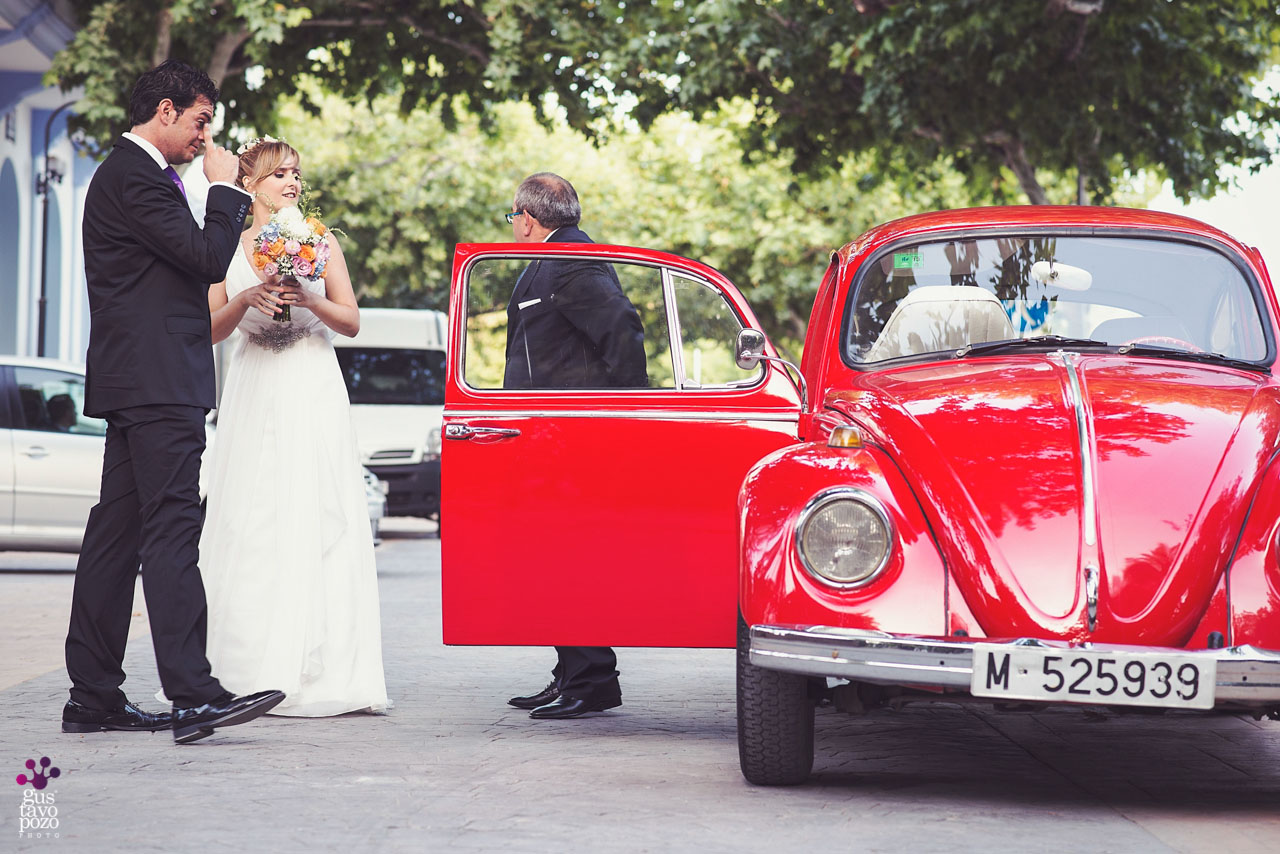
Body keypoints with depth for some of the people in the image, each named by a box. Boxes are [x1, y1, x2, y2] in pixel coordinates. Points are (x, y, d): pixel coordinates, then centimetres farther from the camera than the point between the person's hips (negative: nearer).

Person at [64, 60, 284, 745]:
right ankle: (194, 697, -19)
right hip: (158, 384, -11)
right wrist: (226, 188, -5)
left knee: (117, 535, 8)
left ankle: (94, 695, 10)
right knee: (172, 532, -14)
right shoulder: (135, 177, -12)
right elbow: (207, 258, -16)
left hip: (135, 383, 11)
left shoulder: (128, 174, 22)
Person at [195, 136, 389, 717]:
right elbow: (211, 329, 5)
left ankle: (320, 668, -7)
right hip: (253, 394, 0)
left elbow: (351, 321, 5)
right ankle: (250, 672, -1)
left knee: (317, 518, -7)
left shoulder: (320, 242, 8)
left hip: (313, 394, 0)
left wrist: (307, 299, -13)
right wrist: (246, 300, -13)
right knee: (250, 523, -4)